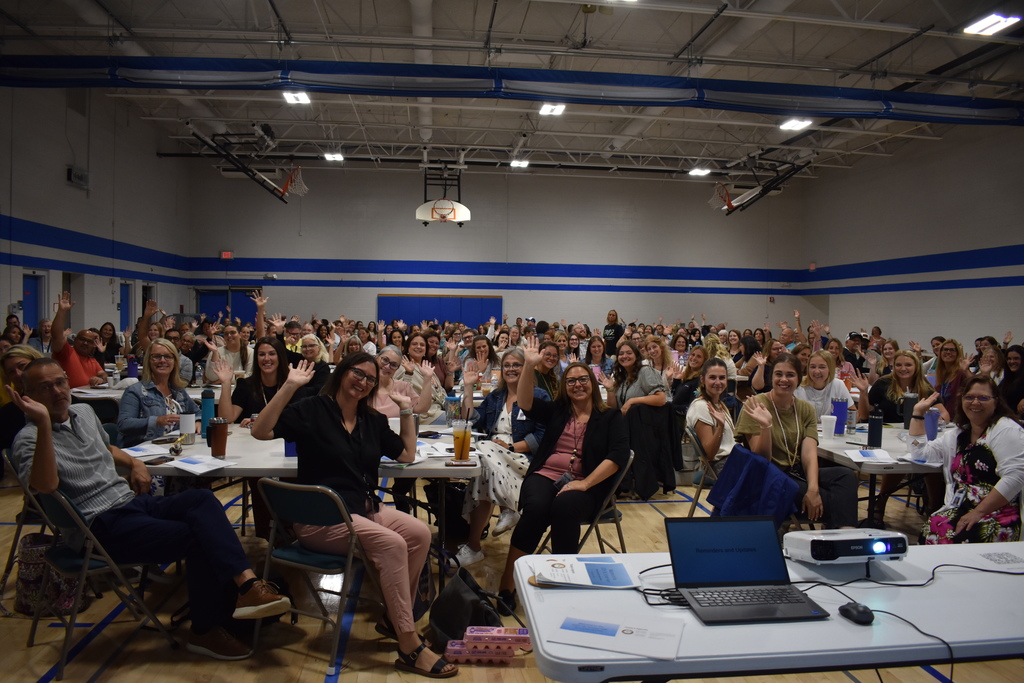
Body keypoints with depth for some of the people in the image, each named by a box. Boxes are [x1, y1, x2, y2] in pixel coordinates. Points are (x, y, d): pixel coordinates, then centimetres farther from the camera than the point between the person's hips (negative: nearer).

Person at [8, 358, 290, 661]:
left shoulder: (84, 412, 15)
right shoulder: (29, 439, -8)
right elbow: (45, 485, -28)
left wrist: (135, 464, 15)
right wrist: (44, 423, -32)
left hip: (132, 501, 7)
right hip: (99, 526, -7)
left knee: (202, 499, -21)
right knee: (197, 537, -23)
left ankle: (246, 584, -33)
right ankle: (205, 630, -10)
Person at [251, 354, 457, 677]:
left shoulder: (373, 420, 13)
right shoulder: (312, 409, -5)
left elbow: (407, 454, 16)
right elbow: (261, 431, -17)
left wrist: (406, 410, 10)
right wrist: (289, 386, -23)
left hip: (366, 508, 7)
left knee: (420, 533, -19)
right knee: (391, 544, -29)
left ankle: (394, 617, 1)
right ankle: (410, 648, -23)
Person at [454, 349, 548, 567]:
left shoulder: (539, 396, 7)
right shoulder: (494, 397, 24)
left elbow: (542, 436, -4)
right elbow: (473, 422, 12)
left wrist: (511, 447, -14)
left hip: (522, 458, -4)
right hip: (494, 455, 4)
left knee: (485, 454, -34)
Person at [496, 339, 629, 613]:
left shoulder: (610, 417, 9)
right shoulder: (556, 410, 17)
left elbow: (618, 454, -5)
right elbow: (525, 403, 1)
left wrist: (586, 483, -16)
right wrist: (529, 367, -11)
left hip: (584, 484, -2)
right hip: (545, 475, 2)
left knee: (564, 508, -36)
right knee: (536, 509, -31)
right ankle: (506, 584, -22)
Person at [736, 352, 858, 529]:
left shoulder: (806, 409, 8)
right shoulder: (756, 405, -8)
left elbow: (809, 452, -7)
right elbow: (761, 458, -12)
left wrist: (813, 488, -24)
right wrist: (765, 426, -29)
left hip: (797, 473, 6)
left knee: (846, 475, -21)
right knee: (828, 500, -27)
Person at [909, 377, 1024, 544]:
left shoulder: (1006, 429, -3)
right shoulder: (957, 434, 20)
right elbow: (919, 453, 22)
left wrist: (978, 512, -19)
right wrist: (918, 413, 21)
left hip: (998, 515, -5)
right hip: (960, 510, 6)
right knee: (931, 529, -28)